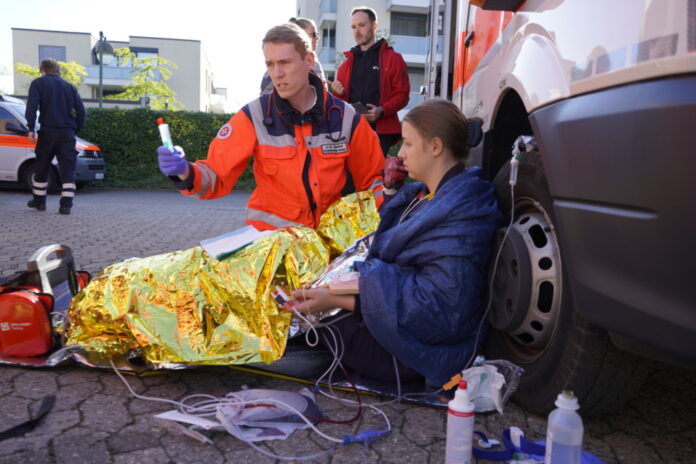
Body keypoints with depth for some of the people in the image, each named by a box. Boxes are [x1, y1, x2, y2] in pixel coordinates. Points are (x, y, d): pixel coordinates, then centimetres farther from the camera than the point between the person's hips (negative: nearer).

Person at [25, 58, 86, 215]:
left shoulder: (38, 83, 6)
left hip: (48, 131, -2)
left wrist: (31, 128, -6)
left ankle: (39, 200, 24)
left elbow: (32, 105, -9)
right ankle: (66, 204, -10)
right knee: (67, 169, -1)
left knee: (42, 168, 14)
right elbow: (80, 109, 9)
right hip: (68, 133, 2)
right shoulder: (69, 86, 16)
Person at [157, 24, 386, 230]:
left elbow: (372, 177, 7)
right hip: (269, 233, -1)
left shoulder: (345, 117, -4)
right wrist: (186, 173, -29)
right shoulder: (254, 116, -7)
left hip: (328, 233, 2)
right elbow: (218, 174, -10)